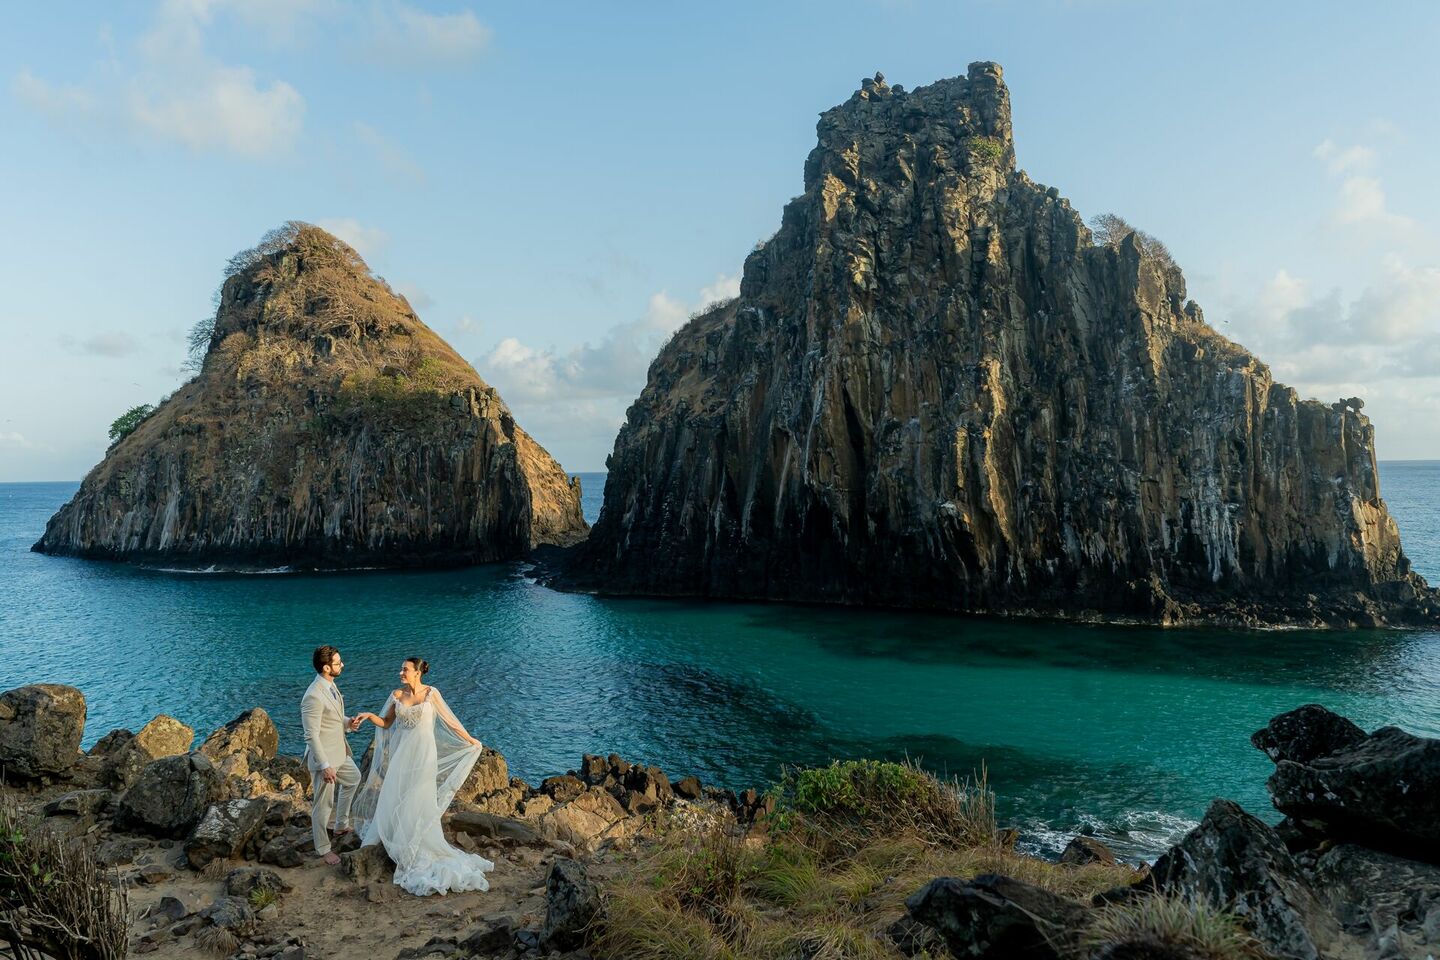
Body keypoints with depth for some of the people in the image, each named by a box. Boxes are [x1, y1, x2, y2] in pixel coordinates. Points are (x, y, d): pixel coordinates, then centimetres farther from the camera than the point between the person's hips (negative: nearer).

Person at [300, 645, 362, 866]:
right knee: (324, 804, 7)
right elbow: (311, 736, -26)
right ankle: (322, 848, 27)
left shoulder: (330, 684, 0)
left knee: (353, 778, 30)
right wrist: (325, 766, -24)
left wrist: (348, 722, -4)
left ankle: (341, 825, 47)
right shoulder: (313, 697, -29)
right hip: (324, 756, -10)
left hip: (339, 752, 10)